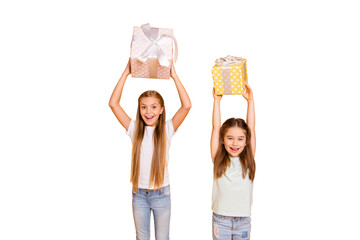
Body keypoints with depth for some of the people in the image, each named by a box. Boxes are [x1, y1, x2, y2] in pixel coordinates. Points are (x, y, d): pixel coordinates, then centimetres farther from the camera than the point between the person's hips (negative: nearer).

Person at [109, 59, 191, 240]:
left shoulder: (167, 129, -7)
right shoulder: (135, 129, -4)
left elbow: (186, 105, -21)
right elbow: (113, 103, -12)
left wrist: (174, 76, -20)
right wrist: (126, 73, -14)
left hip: (161, 194, -1)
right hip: (139, 194, 2)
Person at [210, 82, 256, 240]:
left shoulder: (248, 160, 0)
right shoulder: (218, 159, -3)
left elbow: (251, 129, -3)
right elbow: (216, 128, -5)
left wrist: (250, 101, -4)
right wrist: (217, 100, -6)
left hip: (243, 221, 1)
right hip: (220, 219, -1)